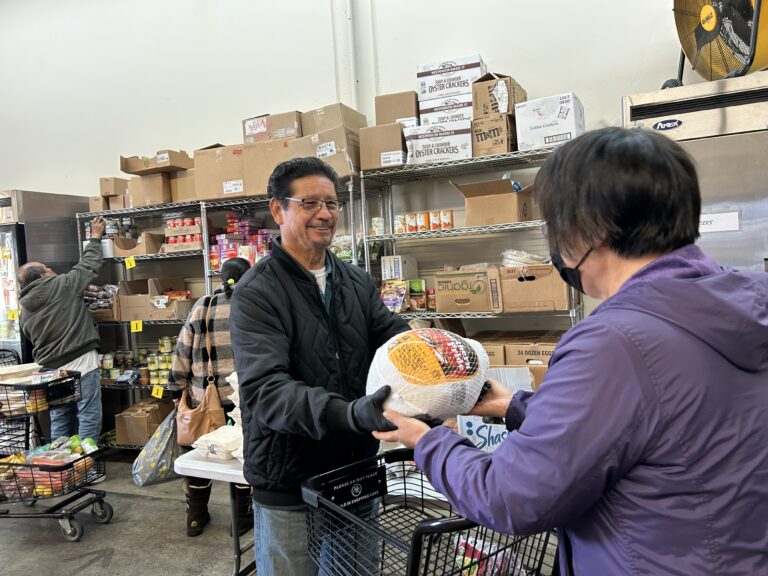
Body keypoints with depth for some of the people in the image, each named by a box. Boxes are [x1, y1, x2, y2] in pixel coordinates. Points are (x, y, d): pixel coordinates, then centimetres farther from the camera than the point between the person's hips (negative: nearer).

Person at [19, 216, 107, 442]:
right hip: (81, 365, -7)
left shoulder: (25, 310, 12)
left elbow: (33, 340, 20)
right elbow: (88, 266, 4)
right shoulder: (61, 285, -6)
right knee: (88, 419, -2)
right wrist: (95, 238, 16)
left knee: (59, 424, 15)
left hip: (51, 371, 7)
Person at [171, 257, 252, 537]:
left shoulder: (200, 307, 2)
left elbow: (182, 354, 4)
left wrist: (180, 389, 13)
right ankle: (243, 518, 23)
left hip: (203, 398, 3)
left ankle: (196, 518, 30)